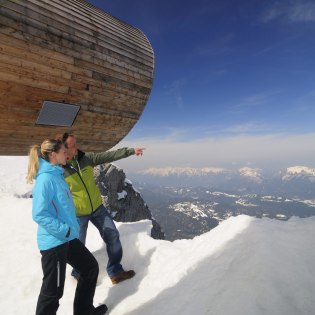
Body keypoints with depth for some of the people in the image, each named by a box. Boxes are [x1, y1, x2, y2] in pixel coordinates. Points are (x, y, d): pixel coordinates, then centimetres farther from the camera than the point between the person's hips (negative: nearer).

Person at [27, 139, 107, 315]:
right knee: (53, 289, 7)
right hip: (54, 242, -9)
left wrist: (74, 226, 13)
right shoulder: (46, 178, -20)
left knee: (91, 267, 19)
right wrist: (65, 230, -21)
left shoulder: (57, 175, 9)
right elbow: (39, 214, -25)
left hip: (68, 239, 9)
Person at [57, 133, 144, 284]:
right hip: (78, 215, -4)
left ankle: (115, 272, 27)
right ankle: (79, 274, 47)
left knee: (113, 236, 7)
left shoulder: (86, 158, -7)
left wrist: (131, 151, -8)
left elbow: (109, 155, -6)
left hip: (97, 208, 5)